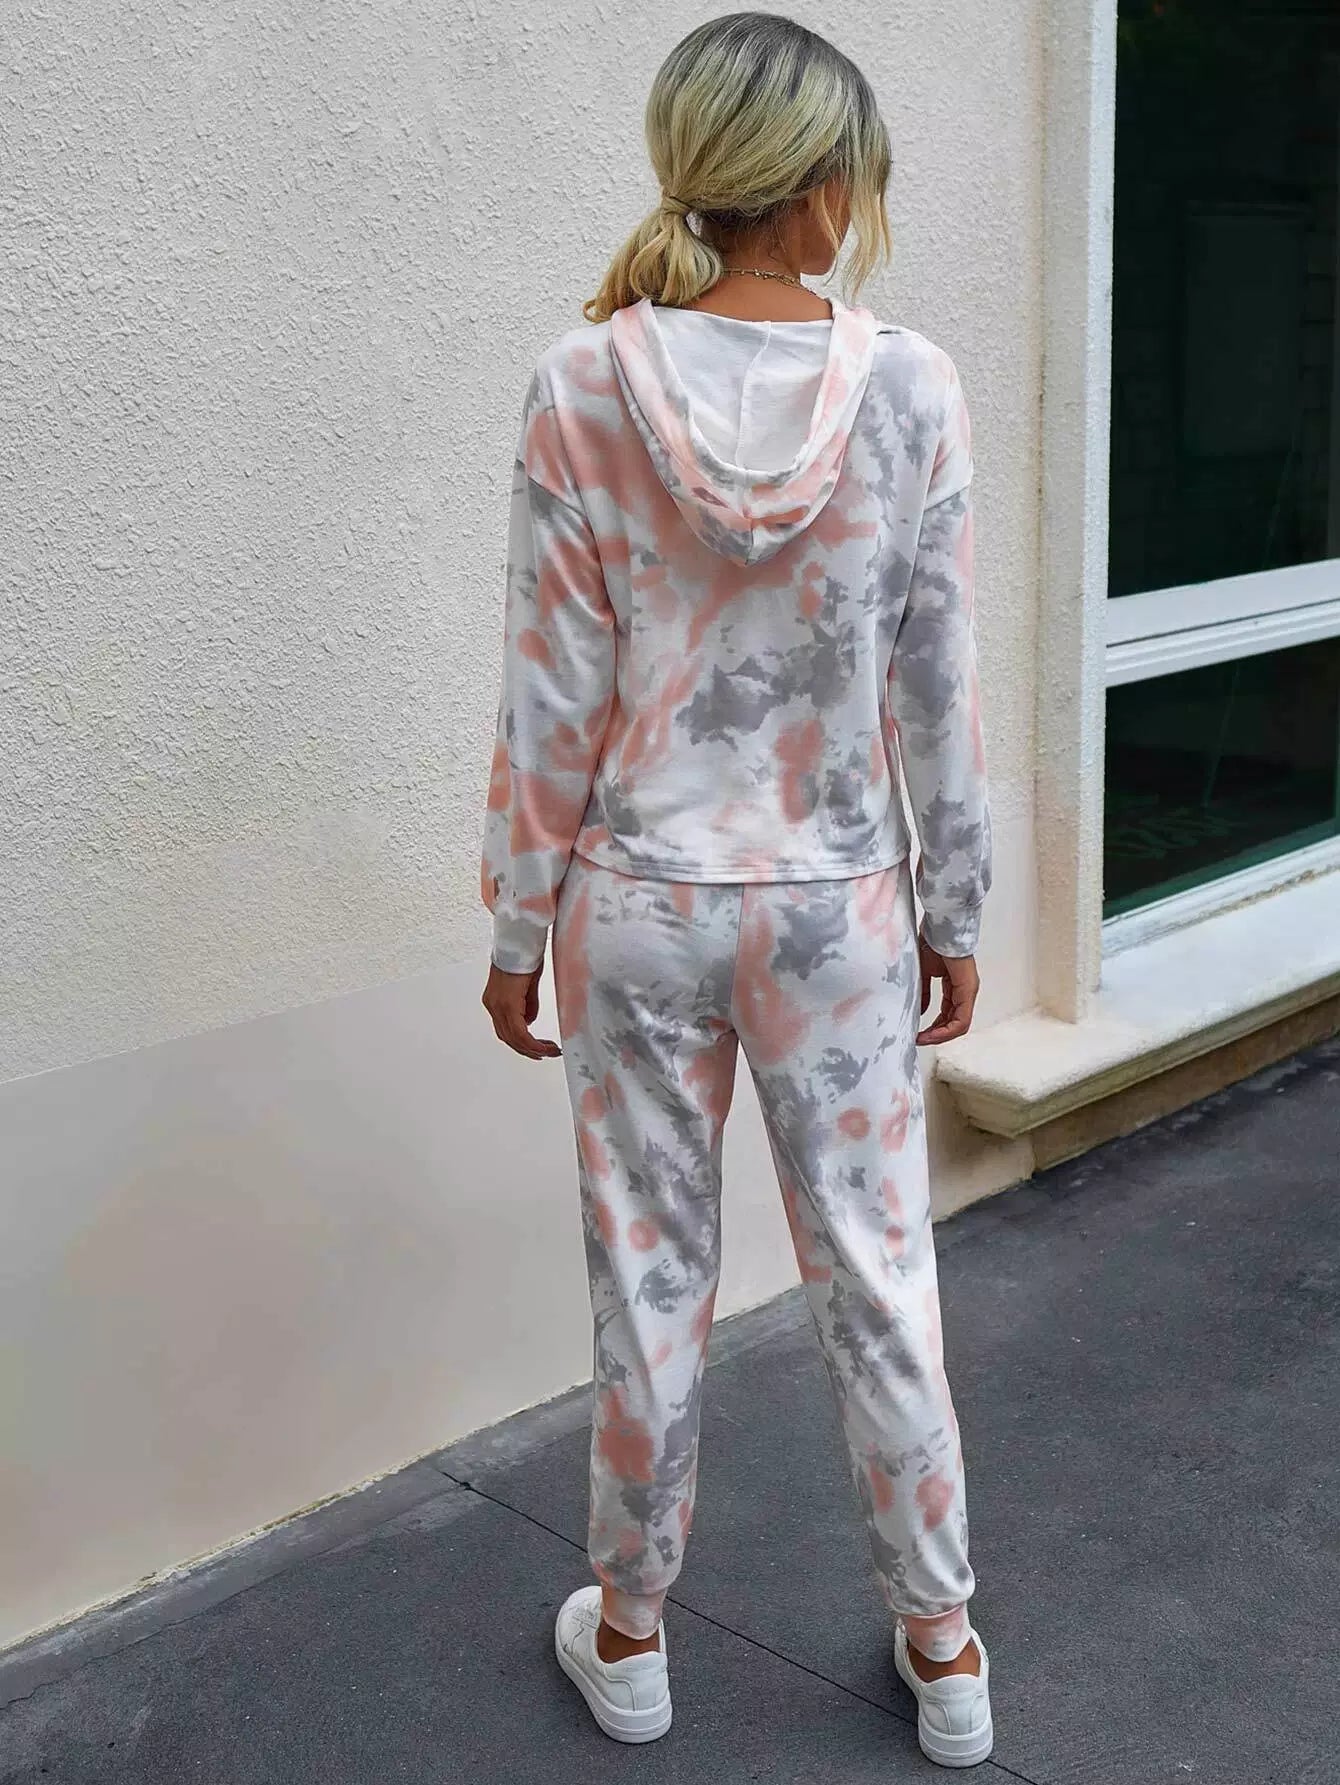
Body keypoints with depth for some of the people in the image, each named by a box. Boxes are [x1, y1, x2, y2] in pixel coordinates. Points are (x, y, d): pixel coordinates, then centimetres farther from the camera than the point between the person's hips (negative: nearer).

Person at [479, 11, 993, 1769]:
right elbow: (939, 690, -4)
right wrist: (955, 912, 7)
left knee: (652, 1284, 14)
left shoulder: (585, 385, -11)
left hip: (643, 906, 0)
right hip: (840, 910, 0)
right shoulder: (910, 388, -9)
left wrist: (520, 922, 3)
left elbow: (552, 698, -8)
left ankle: (627, 1637, 34)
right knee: (877, 1275, 14)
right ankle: (942, 1643, 32)